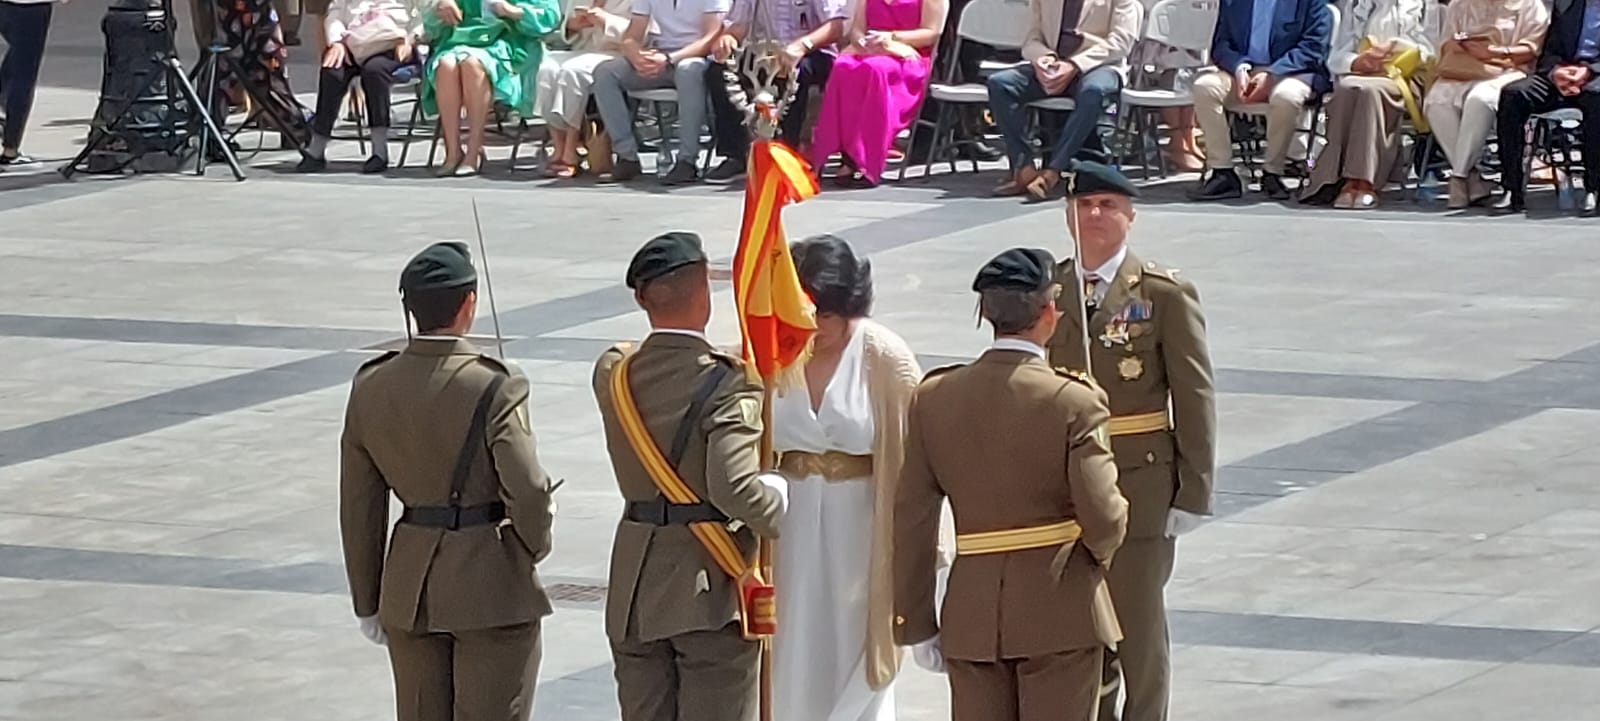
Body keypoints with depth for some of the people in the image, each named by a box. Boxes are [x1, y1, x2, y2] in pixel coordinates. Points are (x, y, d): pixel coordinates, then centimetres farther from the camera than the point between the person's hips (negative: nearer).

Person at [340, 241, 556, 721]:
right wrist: (535, 546, 2)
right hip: (491, 587, -5)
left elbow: (359, 507, 5)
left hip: (409, 588, 5)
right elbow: (527, 491, -20)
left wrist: (368, 602, 14)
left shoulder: (371, 388, 0)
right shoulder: (495, 386, -16)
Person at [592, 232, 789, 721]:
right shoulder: (728, 383, -18)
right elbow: (735, 488, -25)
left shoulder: (613, 373, 0)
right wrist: (791, 522, -11)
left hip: (634, 589, 5)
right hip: (711, 588, -5)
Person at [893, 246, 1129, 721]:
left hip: (972, 614, 3)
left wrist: (915, 623, 8)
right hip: (1060, 611, -3)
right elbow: (1103, 518, -16)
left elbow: (912, 521, 1)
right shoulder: (1074, 401, -13)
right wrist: (1098, 554, 8)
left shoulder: (934, 397, -1)